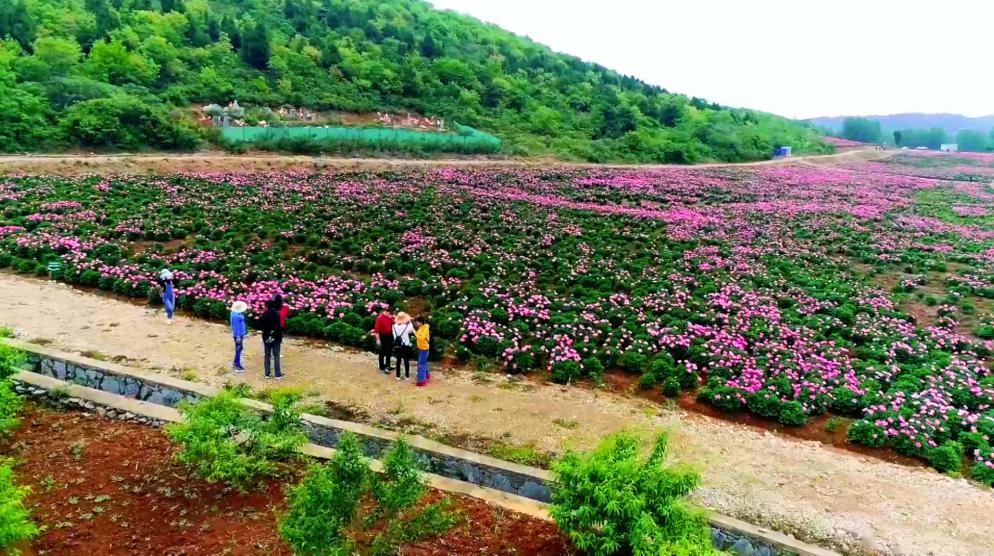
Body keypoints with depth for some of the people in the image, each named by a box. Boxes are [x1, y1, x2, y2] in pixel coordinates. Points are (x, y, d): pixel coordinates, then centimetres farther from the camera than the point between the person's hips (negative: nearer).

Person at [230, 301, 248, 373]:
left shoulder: (237, 313, 5)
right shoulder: (235, 316, -25)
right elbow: (235, 326, -24)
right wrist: (238, 337, -21)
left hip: (241, 333, 10)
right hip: (238, 334, -10)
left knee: (240, 348, 21)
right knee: (238, 349, -1)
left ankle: (235, 363, 34)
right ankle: (238, 367, 8)